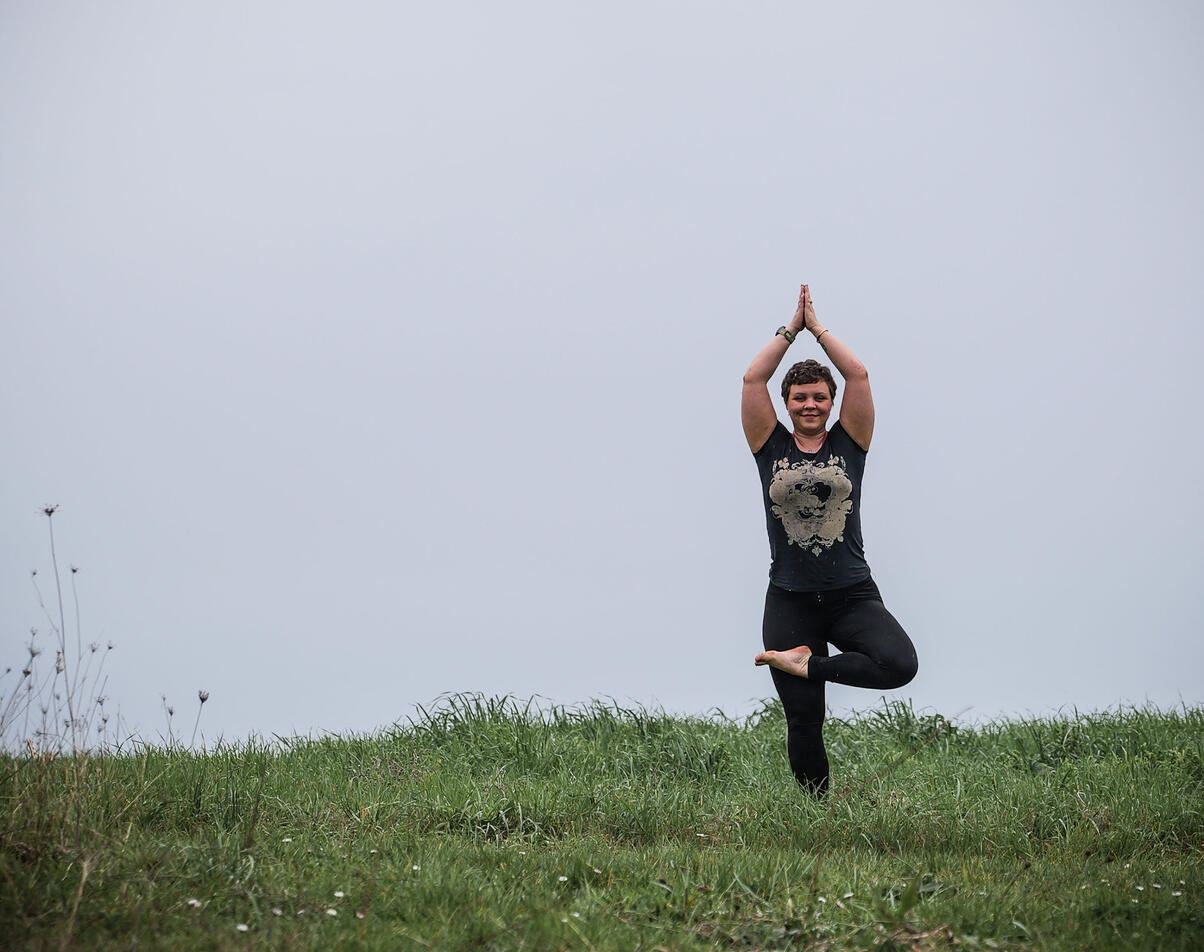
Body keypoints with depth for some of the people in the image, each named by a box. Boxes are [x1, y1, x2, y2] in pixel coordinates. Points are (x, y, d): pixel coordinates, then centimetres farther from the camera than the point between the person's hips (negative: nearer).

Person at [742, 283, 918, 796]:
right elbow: (752, 379, -1)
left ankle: (806, 664, -9)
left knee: (899, 664, -28)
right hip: (790, 600, 0)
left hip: (852, 594, 0)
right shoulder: (772, 447, 6)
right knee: (803, 722, 0)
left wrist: (818, 328, 9)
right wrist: (791, 329, 7)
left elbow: (858, 374, -1)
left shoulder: (848, 443, 6)